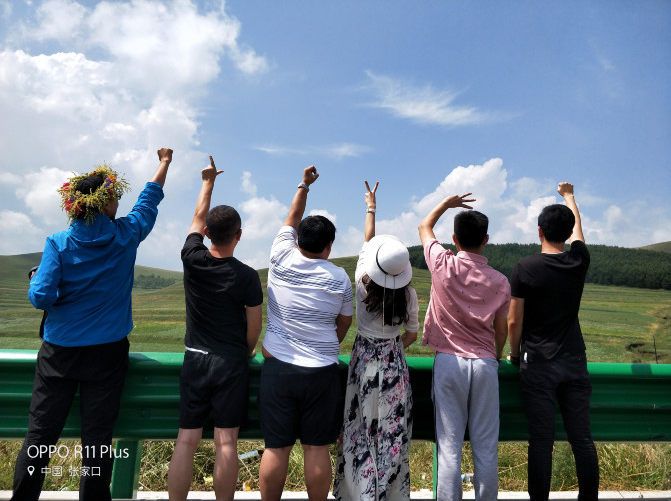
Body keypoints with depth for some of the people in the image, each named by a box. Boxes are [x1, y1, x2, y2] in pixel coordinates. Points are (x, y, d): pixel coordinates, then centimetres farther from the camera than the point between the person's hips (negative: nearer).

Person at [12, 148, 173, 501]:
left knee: (39, 434, 12)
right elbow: (149, 200, 12)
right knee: (97, 438, 9)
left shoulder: (59, 243, -8)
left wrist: (36, 281, 10)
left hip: (60, 352, 0)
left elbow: (41, 297, -13)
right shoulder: (125, 236, -5)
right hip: (107, 353, 0)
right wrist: (165, 163, 26)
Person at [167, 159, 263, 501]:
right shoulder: (246, 276, -12)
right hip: (231, 362, -2)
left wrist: (208, 181, 25)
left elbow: (198, 217, 12)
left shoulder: (192, 260, -6)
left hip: (195, 359, 3)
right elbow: (254, 326, -4)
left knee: (186, 440, 8)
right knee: (226, 441, 5)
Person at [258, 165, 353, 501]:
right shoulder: (339, 279, -3)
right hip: (321, 372, -1)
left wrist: (304, 185, 29)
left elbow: (292, 220, 16)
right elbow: (344, 324, 9)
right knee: (317, 448, 8)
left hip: (277, 367, 1)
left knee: (276, 447, 8)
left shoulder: (281, 260, -1)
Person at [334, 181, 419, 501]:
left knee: (362, 431, 10)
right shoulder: (408, 295, -11)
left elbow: (367, 243, 3)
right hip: (394, 363, 1)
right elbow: (412, 334, 2)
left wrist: (370, 207, 16)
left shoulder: (363, 283, -13)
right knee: (391, 433, 11)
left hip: (365, 360, 0)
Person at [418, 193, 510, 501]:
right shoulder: (500, 281, 0)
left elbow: (424, 227, 13)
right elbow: (501, 330, 8)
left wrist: (446, 203, 25)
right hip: (485, 364, 2)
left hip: (449, 362, -1)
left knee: (449, 446, 2)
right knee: (486, 448, 9)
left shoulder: (443, 265, -5)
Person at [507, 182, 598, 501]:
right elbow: (577, 227, 23)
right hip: (574, 363, 4)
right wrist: (569, 196, 41)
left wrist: (515, 355, 10)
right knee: (581, 438, 9)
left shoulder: (525, 268, -9)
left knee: (541, 441, 0)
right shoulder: (579, 262, 1)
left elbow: (514, 322, -7)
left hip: (538, 365, -3)